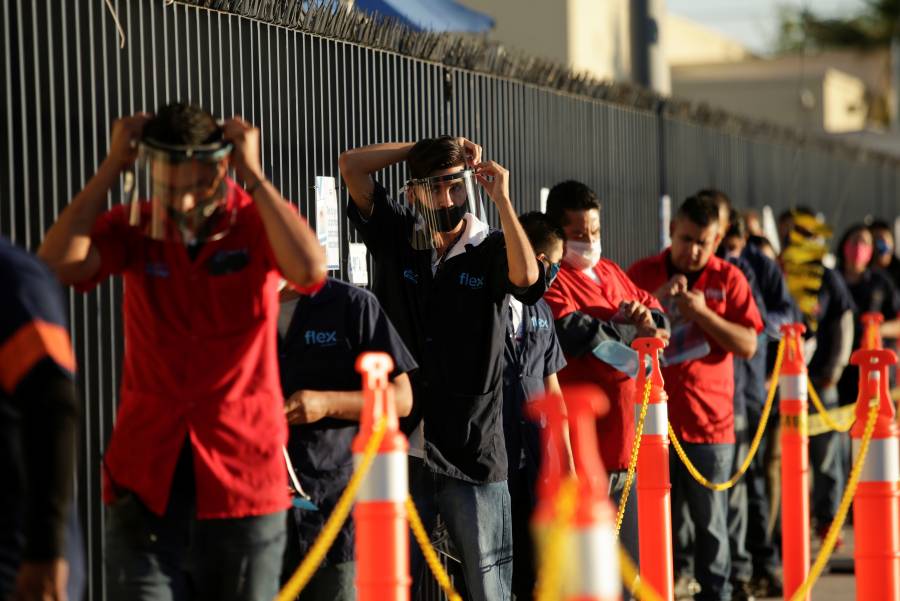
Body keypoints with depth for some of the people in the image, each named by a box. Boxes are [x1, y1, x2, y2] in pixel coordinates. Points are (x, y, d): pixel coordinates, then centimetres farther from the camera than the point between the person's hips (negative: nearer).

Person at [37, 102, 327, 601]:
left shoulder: (258, 222, -3)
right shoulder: (133, 228, 2)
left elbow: (310, 270, -25)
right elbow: (58, 263, -17)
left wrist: (253, 175, -18)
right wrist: (112, 167, -12)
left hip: (243, 479, -1)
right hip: (146, 479, 1)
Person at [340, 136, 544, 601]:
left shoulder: (492, 251, 1)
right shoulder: (397, 239, 8)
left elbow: (526, 276, -21)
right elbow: (352, 166, 3)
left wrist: (501, 198, -14)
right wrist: (427, 147, 1)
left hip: (473, 450, -2)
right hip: (400, 443, 2)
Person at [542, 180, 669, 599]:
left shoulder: (610, 273, 18)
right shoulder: (549, 280, -8)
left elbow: (659, 320, 19)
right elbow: (577, 333, -23)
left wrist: (647, 317, -5)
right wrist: (632, 327, -9)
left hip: (625, 440, 9)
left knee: (625, 559, 15)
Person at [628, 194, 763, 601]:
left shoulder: (728, 279, 5)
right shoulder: (642, 274, 6)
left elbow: (748, 346, -1)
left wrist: (702, 312, -12)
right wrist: (654, 303, -12)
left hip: (710, 421, 0)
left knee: (711, 523, 4)